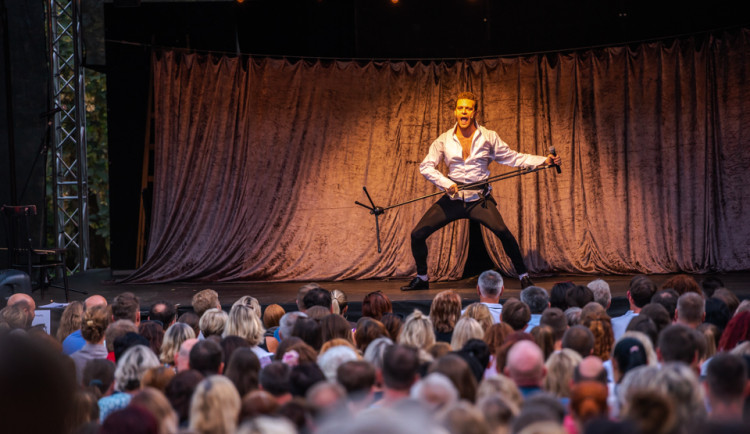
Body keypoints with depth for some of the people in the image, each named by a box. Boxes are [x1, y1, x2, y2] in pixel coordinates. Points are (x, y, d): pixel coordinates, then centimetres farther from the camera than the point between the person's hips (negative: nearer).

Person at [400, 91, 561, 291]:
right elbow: (426, 166, 0)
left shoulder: (488, 137, 1)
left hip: (479, 198, -2)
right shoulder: (444, 139, 2)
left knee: (503, 232, -26)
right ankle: (422, 278, 18)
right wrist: (446, 183, -16)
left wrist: (544, 160, -4)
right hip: (452, 199, 2)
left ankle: (523, 276, -9)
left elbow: (513, 158, 6)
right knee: (417, 234, -5)